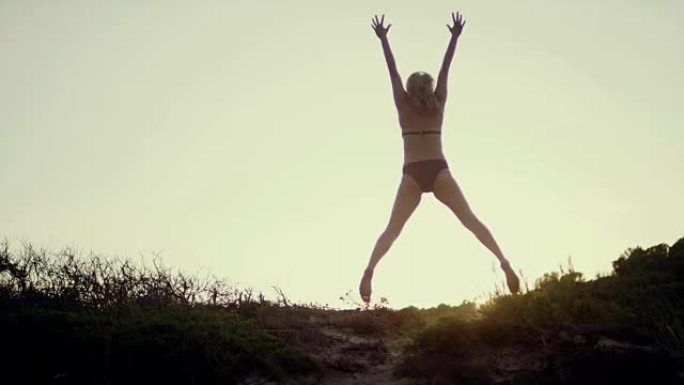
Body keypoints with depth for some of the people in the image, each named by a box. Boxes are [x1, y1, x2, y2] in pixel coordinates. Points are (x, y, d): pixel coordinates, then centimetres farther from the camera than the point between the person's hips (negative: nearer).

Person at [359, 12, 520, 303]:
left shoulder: (403, 106, 13)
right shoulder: (438, 105, 14)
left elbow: (393, 71, 18)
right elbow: (445, 69, 20)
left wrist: (383, 39, 25)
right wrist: (455, 37, 26)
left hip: (412, 175, 0)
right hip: (438, 171, 0)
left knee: (391, 230, -1)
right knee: (471, 221, -2)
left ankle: (369, 269, -21)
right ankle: (503, 262, -16)